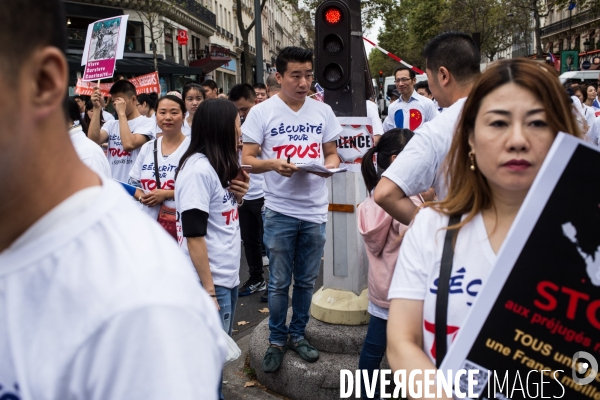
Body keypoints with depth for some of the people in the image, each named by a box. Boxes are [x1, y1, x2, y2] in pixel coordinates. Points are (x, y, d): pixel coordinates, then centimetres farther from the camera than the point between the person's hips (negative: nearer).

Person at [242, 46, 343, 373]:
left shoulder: (323, 111, 4)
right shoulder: (261, 112, -5)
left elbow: (331, 152, 11)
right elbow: (246, 159, -6)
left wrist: (331, 163, -12)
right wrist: (273, 165, -25)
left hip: (315, 211, 3)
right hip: (280, 211, -3)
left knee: (306, 280, 14)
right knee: (279, 282, 7)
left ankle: (298, 334, 32)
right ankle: (277, 340, 26)